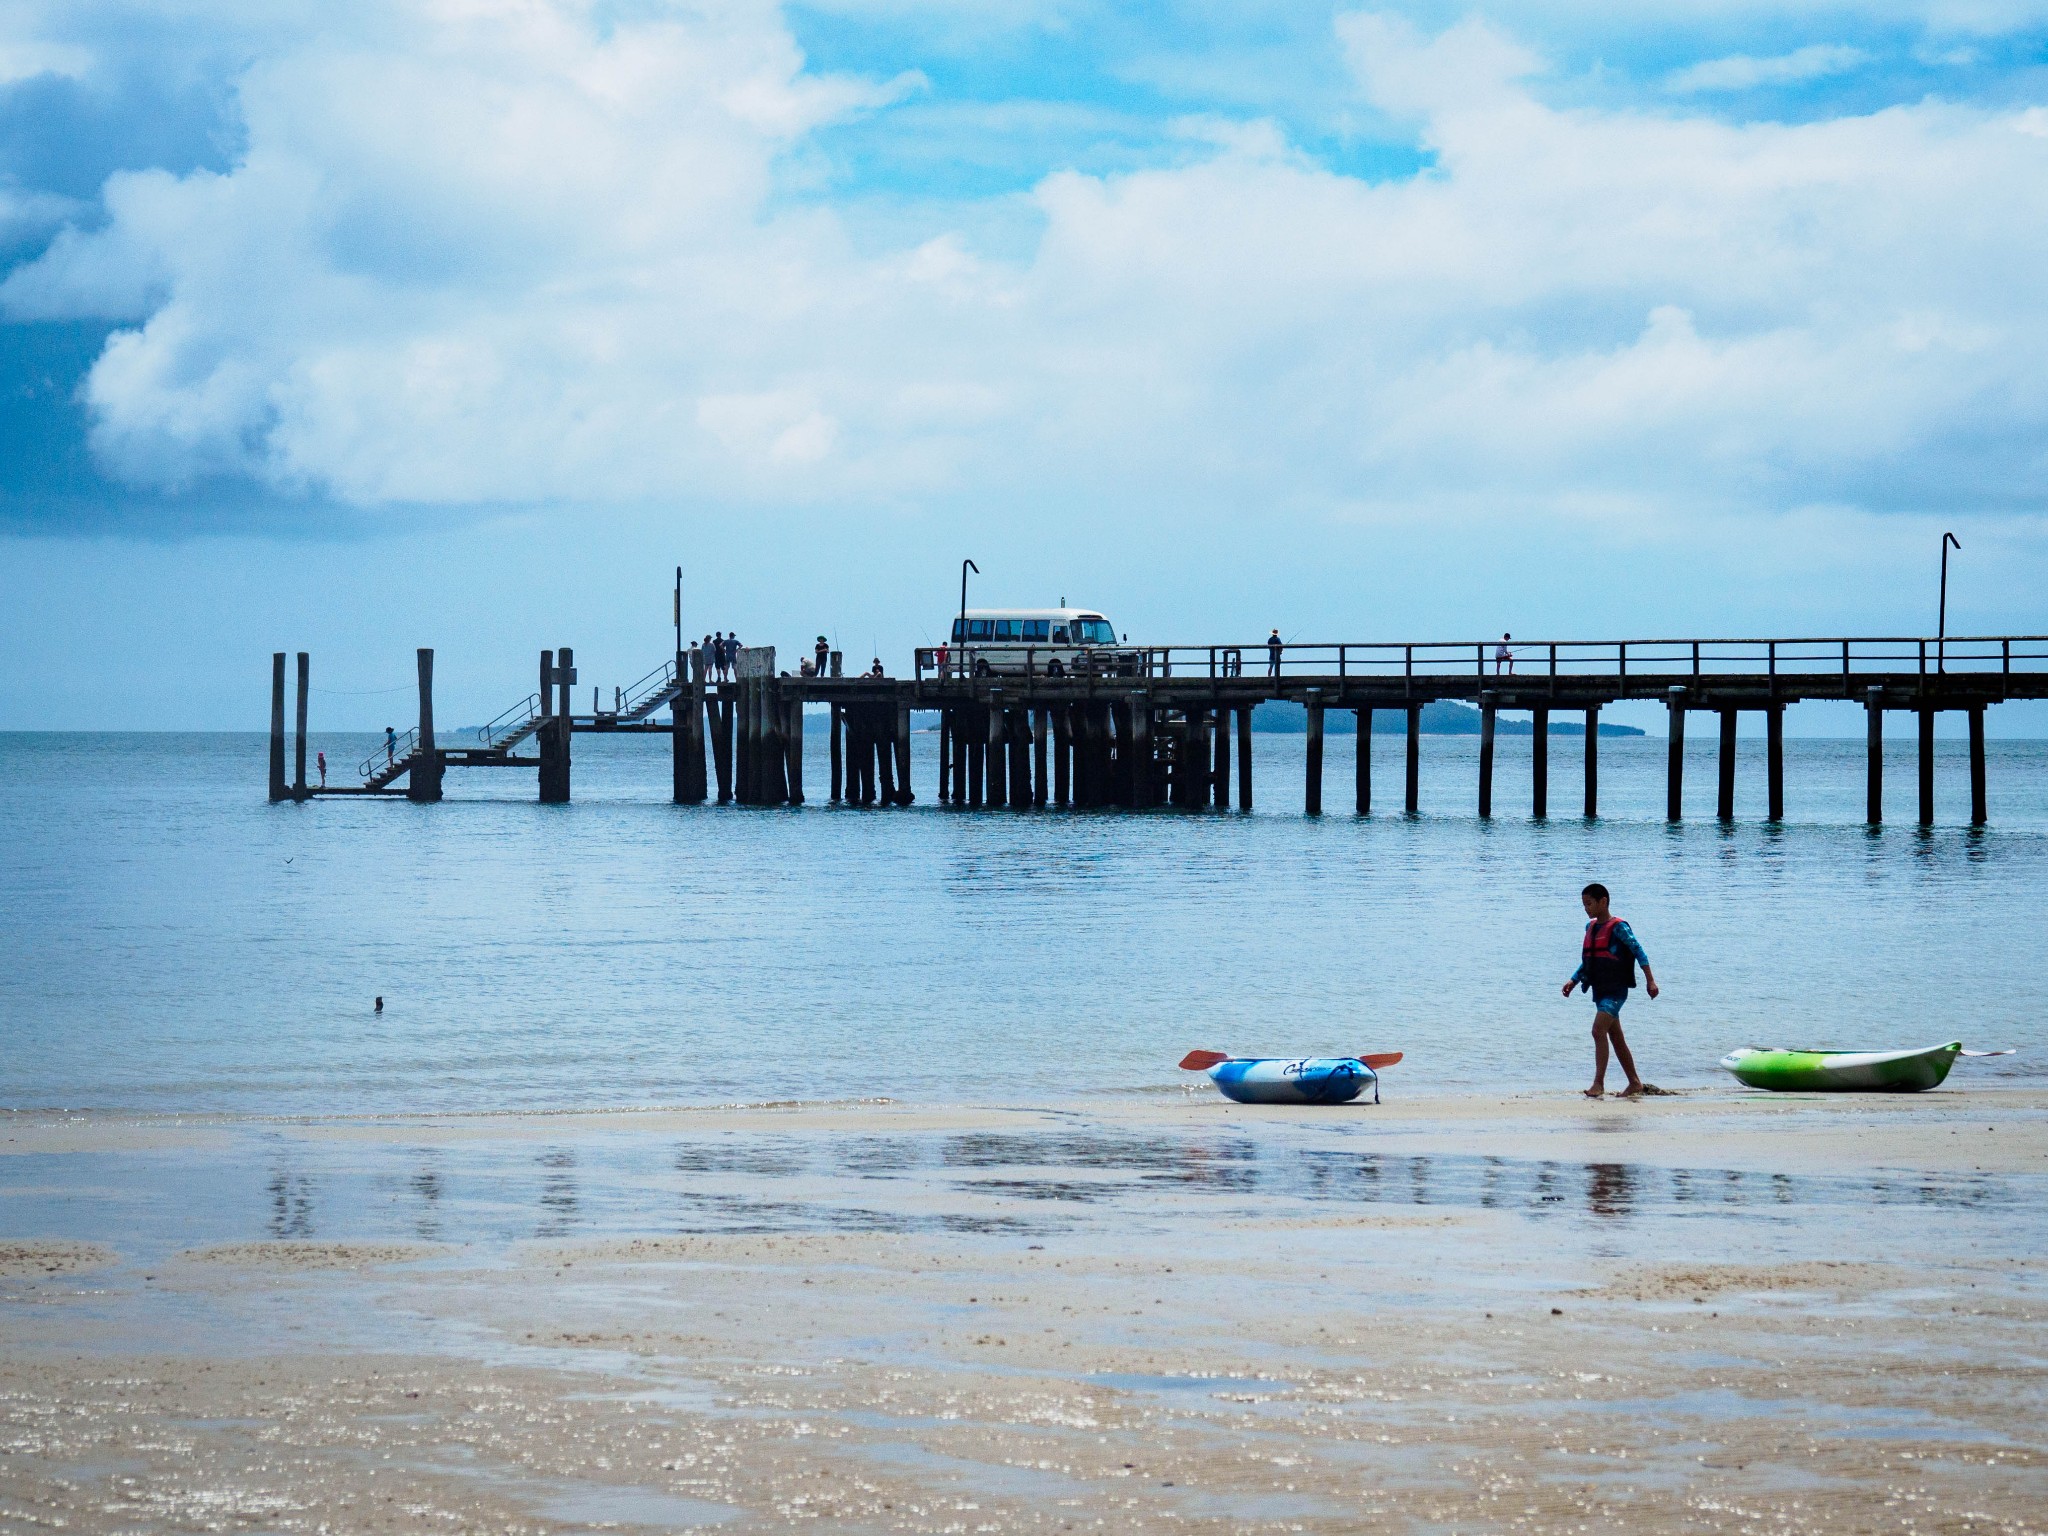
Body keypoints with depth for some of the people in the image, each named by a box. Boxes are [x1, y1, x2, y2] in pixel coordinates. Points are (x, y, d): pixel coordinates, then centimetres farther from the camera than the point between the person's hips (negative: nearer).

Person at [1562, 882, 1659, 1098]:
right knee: (1616, 1038, 12)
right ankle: (1635, 1083, 20)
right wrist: (1574, 981, 14)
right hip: (1599, 990, 9)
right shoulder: (1590, 926, 13)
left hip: (1615, 990, -9)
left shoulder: (1617, 927, -11)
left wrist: (1650, 980, -17)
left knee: (1599, 1031, -19)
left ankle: (1598, 1083, -20)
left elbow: (1638, 951, -12)